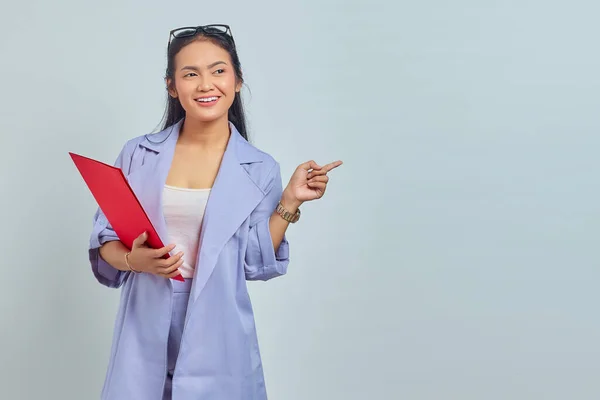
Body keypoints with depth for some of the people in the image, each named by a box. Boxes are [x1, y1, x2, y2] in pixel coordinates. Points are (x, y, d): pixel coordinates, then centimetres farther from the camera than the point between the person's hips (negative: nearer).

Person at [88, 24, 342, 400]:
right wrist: (133, 259, -16)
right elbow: (105, 240, 4)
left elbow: (256, 264, -3)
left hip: (217, 334, -1)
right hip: (146, 331, 1)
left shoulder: (260, 169, 0)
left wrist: (290, 202, -11)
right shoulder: (138, 154, 1)